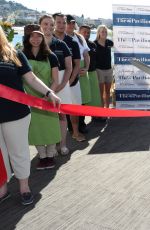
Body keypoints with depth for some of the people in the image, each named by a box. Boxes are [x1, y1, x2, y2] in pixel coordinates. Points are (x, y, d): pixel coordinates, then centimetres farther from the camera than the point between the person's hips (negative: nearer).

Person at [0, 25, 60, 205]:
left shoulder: (15, 55, 0)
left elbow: (31, 79, 0)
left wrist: (49, 93, -11)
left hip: (15, 113, -1)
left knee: (18, 152, 12)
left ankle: (24, 187, 30)